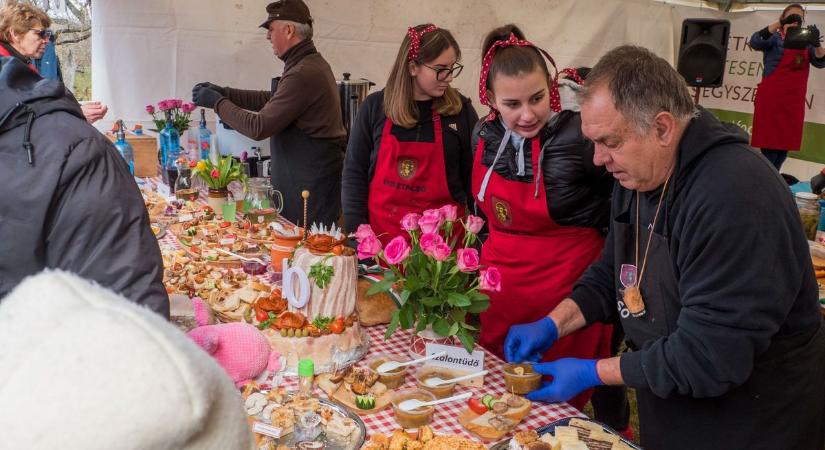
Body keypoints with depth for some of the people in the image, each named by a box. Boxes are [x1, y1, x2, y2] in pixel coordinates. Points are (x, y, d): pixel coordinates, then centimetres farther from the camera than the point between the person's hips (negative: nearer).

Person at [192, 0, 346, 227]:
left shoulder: (304, 74, -22)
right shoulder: (311, 63, 12)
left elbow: (258, 127, -21)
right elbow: (271, 99, 22)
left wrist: (217, 102, -8)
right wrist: (225, 92, 15)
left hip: (311, 186, -10)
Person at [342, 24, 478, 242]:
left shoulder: (461, 110, -2)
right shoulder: (374, 107, -1)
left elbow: (473, 178, 4)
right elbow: (354, 171, 2)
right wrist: (356, 229, -4)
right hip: (382, 230, 1)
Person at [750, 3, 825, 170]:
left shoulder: (805, 43, 11)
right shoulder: (775, 39, -1)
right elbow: (755, 42, -20)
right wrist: (780, 24, -31)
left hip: (794, 100, 5)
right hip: (772, 97, -5)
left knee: (786, 143, 8)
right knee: (770, 142, -4)